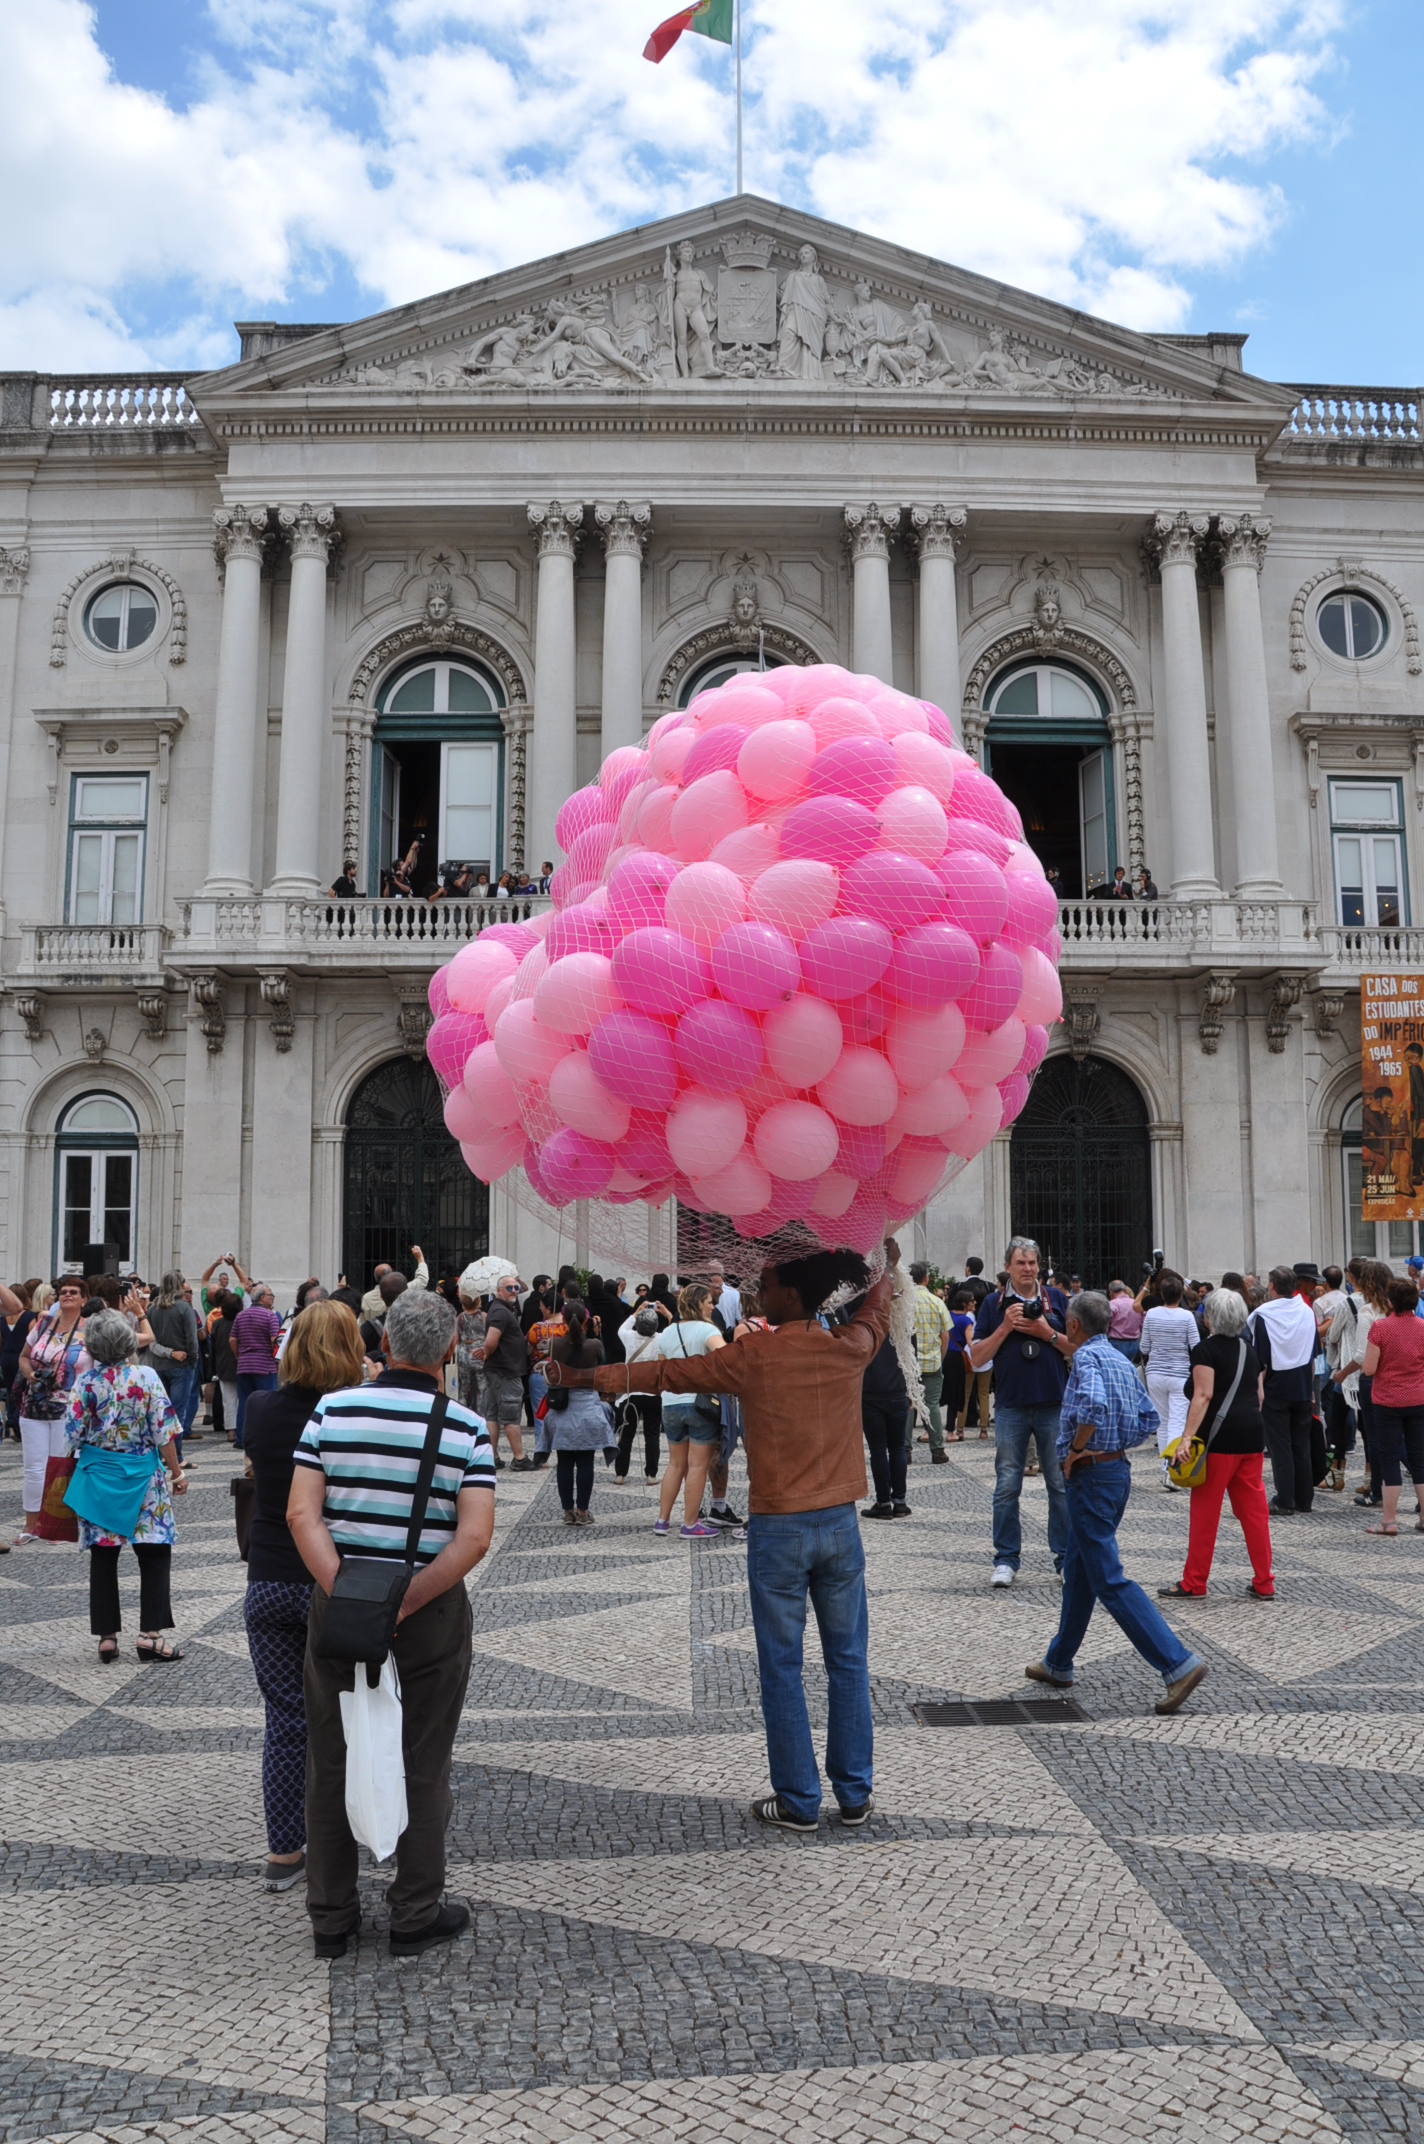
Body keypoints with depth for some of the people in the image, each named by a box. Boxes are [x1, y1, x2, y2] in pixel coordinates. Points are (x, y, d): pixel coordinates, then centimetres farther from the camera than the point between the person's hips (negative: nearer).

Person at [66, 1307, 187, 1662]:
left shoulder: (84, 1382, -9)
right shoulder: (145, 1377, -12)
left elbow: (72, 1436, -4)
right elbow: (164, 1432, -11)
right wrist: (176, 1473, -1)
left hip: (98, 1477, 2)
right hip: (142, 1476, -2)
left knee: (103, 1556, 10)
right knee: (155, 1553, 6)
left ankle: (107, 1636, 13)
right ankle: (150, 1633, 0)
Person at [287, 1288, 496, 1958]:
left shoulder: (332, 1411, -4)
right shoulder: (469, 1429, -8)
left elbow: (301, 1513, -12)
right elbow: (475, 1537, -18)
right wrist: (401, 1606, -16)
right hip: (433, 1615, -1)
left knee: (331, 1763, 15)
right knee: (421, 1768, 13)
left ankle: (330, 1920, 26)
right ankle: (415, 1917, 23)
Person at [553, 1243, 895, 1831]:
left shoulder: (753, 1356, -11)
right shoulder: (849, 1348, -2)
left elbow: (665, 1374, -4)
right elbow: (877, 1313, 22)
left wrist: (585, 1377, 5)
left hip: (778, 1531, -4)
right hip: (840, 1524, 4)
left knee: (782, 1669, 7)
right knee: (848, 1662, 13)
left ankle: (799, 1801, 15)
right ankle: (854, 1795, 21)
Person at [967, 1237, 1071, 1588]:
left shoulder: (1056, 1300, 6)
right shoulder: (993, 1304, 4)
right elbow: (977, 1358, 0)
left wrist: (1048, 1334, -10)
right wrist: (1005, 1328, -11)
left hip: (1054, 1404, 0)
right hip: (1011, 1407, 0)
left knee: (1062, 1483, 4)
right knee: (1007, 1486, 3)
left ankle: (1066, 1557, 13)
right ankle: (1006, 1559, 11)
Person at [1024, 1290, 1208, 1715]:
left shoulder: (1086, 1356, -15)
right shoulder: (1122, 1361, 13)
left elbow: (1093, 1404, -33)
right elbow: (1148, 1419, 16)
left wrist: (1075, 1449, -20)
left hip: (1090, 1476, -10)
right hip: (1118, 1469, 10)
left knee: (1110, 1580, -7)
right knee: (1079, 1571, 19)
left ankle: (1178, 1664, -12)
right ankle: (1058, 1664, 29)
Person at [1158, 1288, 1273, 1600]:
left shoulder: (1206, 1349, -7)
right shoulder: (1249, 1348, 15)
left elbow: (1203, 1395, -17)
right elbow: (1259, 1394, 16)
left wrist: (1187, 1436, -21)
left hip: (1220, 1436, -7)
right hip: (1252, 1434, 7)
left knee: (1205, 1509, 0)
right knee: (1253, 1507, 9)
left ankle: (1194, 1583, 6)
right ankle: (1264, 1583, 11)